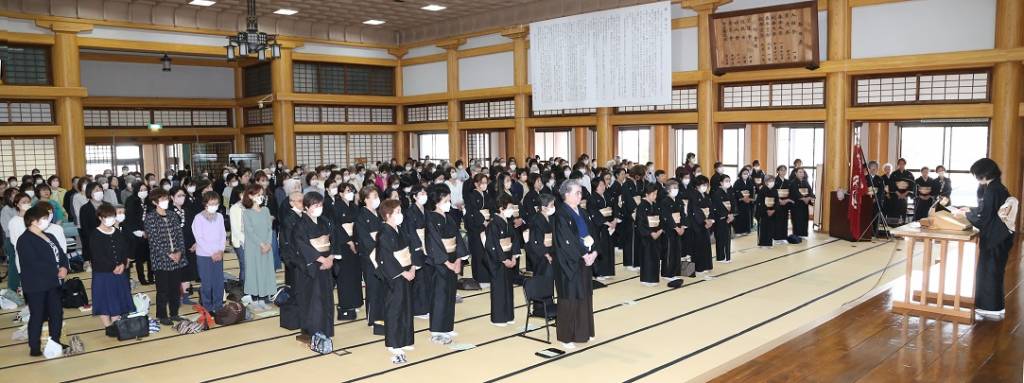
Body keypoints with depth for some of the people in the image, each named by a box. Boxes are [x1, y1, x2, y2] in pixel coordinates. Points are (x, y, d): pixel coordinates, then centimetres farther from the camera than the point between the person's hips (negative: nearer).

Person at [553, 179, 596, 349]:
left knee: (584, 296, 14)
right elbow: (567, 241, -20)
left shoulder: (580, 212, 12)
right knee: (570, 298, -1)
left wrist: (594, 252, -6)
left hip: (585, 259, 8)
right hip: (569, 263, -8)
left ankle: (583, 332, 26)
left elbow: (591, 233, 9)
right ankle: (566, 336, 9)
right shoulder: (561, 214, -13)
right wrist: (584, 255, -17)